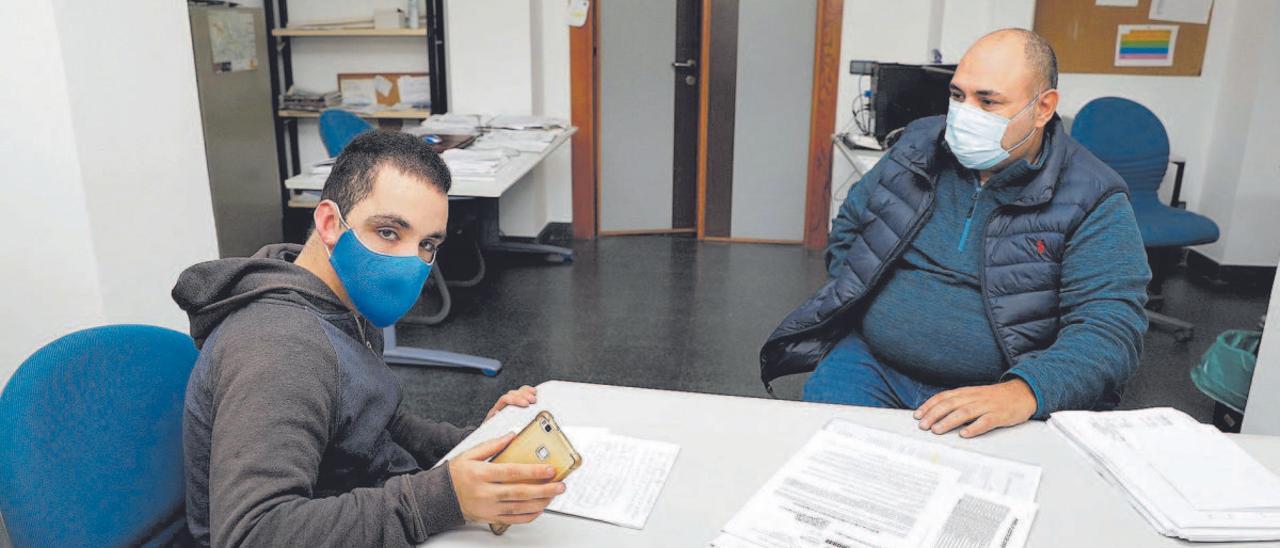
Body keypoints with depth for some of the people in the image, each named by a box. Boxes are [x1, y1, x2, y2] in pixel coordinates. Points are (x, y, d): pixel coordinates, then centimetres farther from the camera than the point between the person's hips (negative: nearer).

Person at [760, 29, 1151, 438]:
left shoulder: (1093, 201, -6)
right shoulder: (918, 147, 6)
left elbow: (1111, 328, -14)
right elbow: (847, 228, 19)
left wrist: (1024, 392, -31)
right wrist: (855, 296, 2)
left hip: (1003, 395, -1)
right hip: (871, 363, 2)